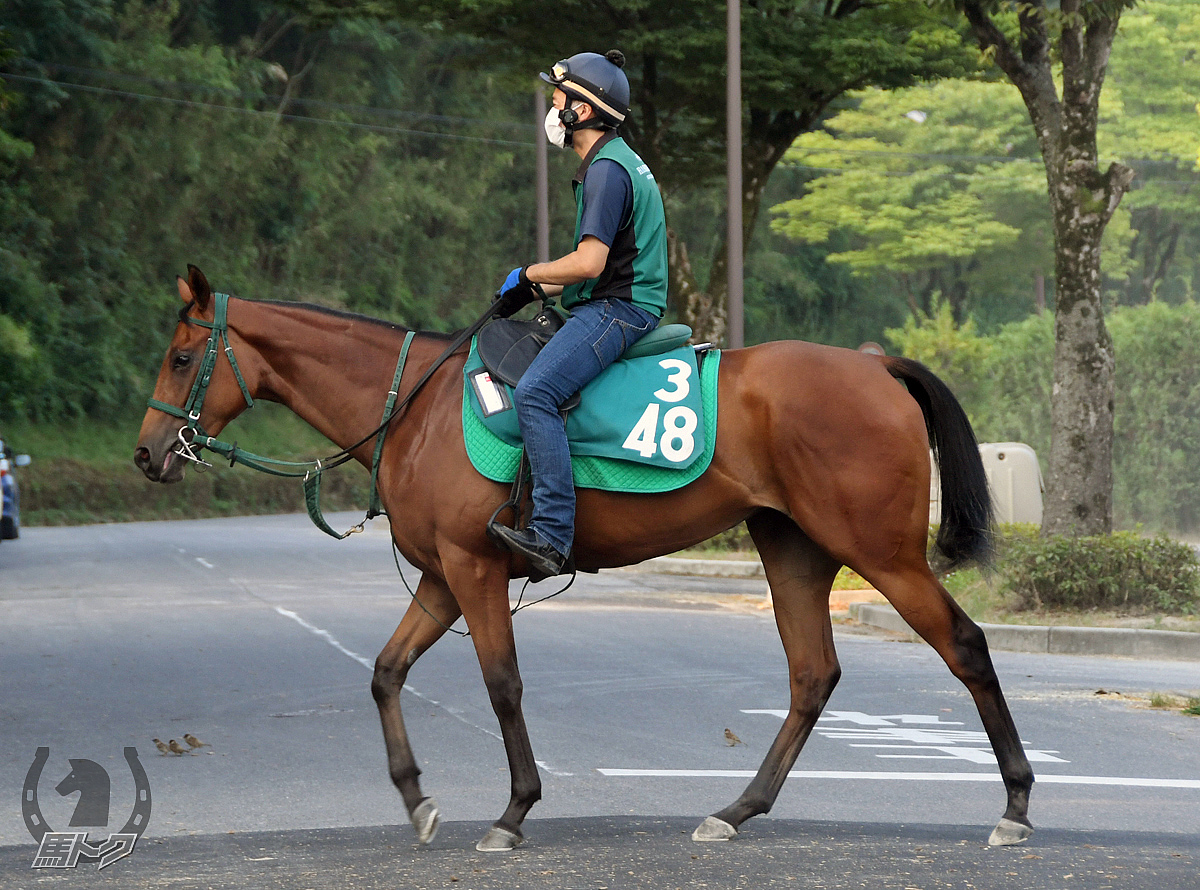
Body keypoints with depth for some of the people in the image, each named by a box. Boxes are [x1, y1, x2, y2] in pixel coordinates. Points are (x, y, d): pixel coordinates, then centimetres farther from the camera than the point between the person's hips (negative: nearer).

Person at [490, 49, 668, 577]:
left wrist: (528, 275, -7)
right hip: (609, 307, 11)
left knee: (535, 392, -28)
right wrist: (539, 288, 16)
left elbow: (589, 262, -23)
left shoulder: (607, 170, -15)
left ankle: (552, 533, -37)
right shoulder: (616, 162, 19)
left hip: (616, 310, -11)